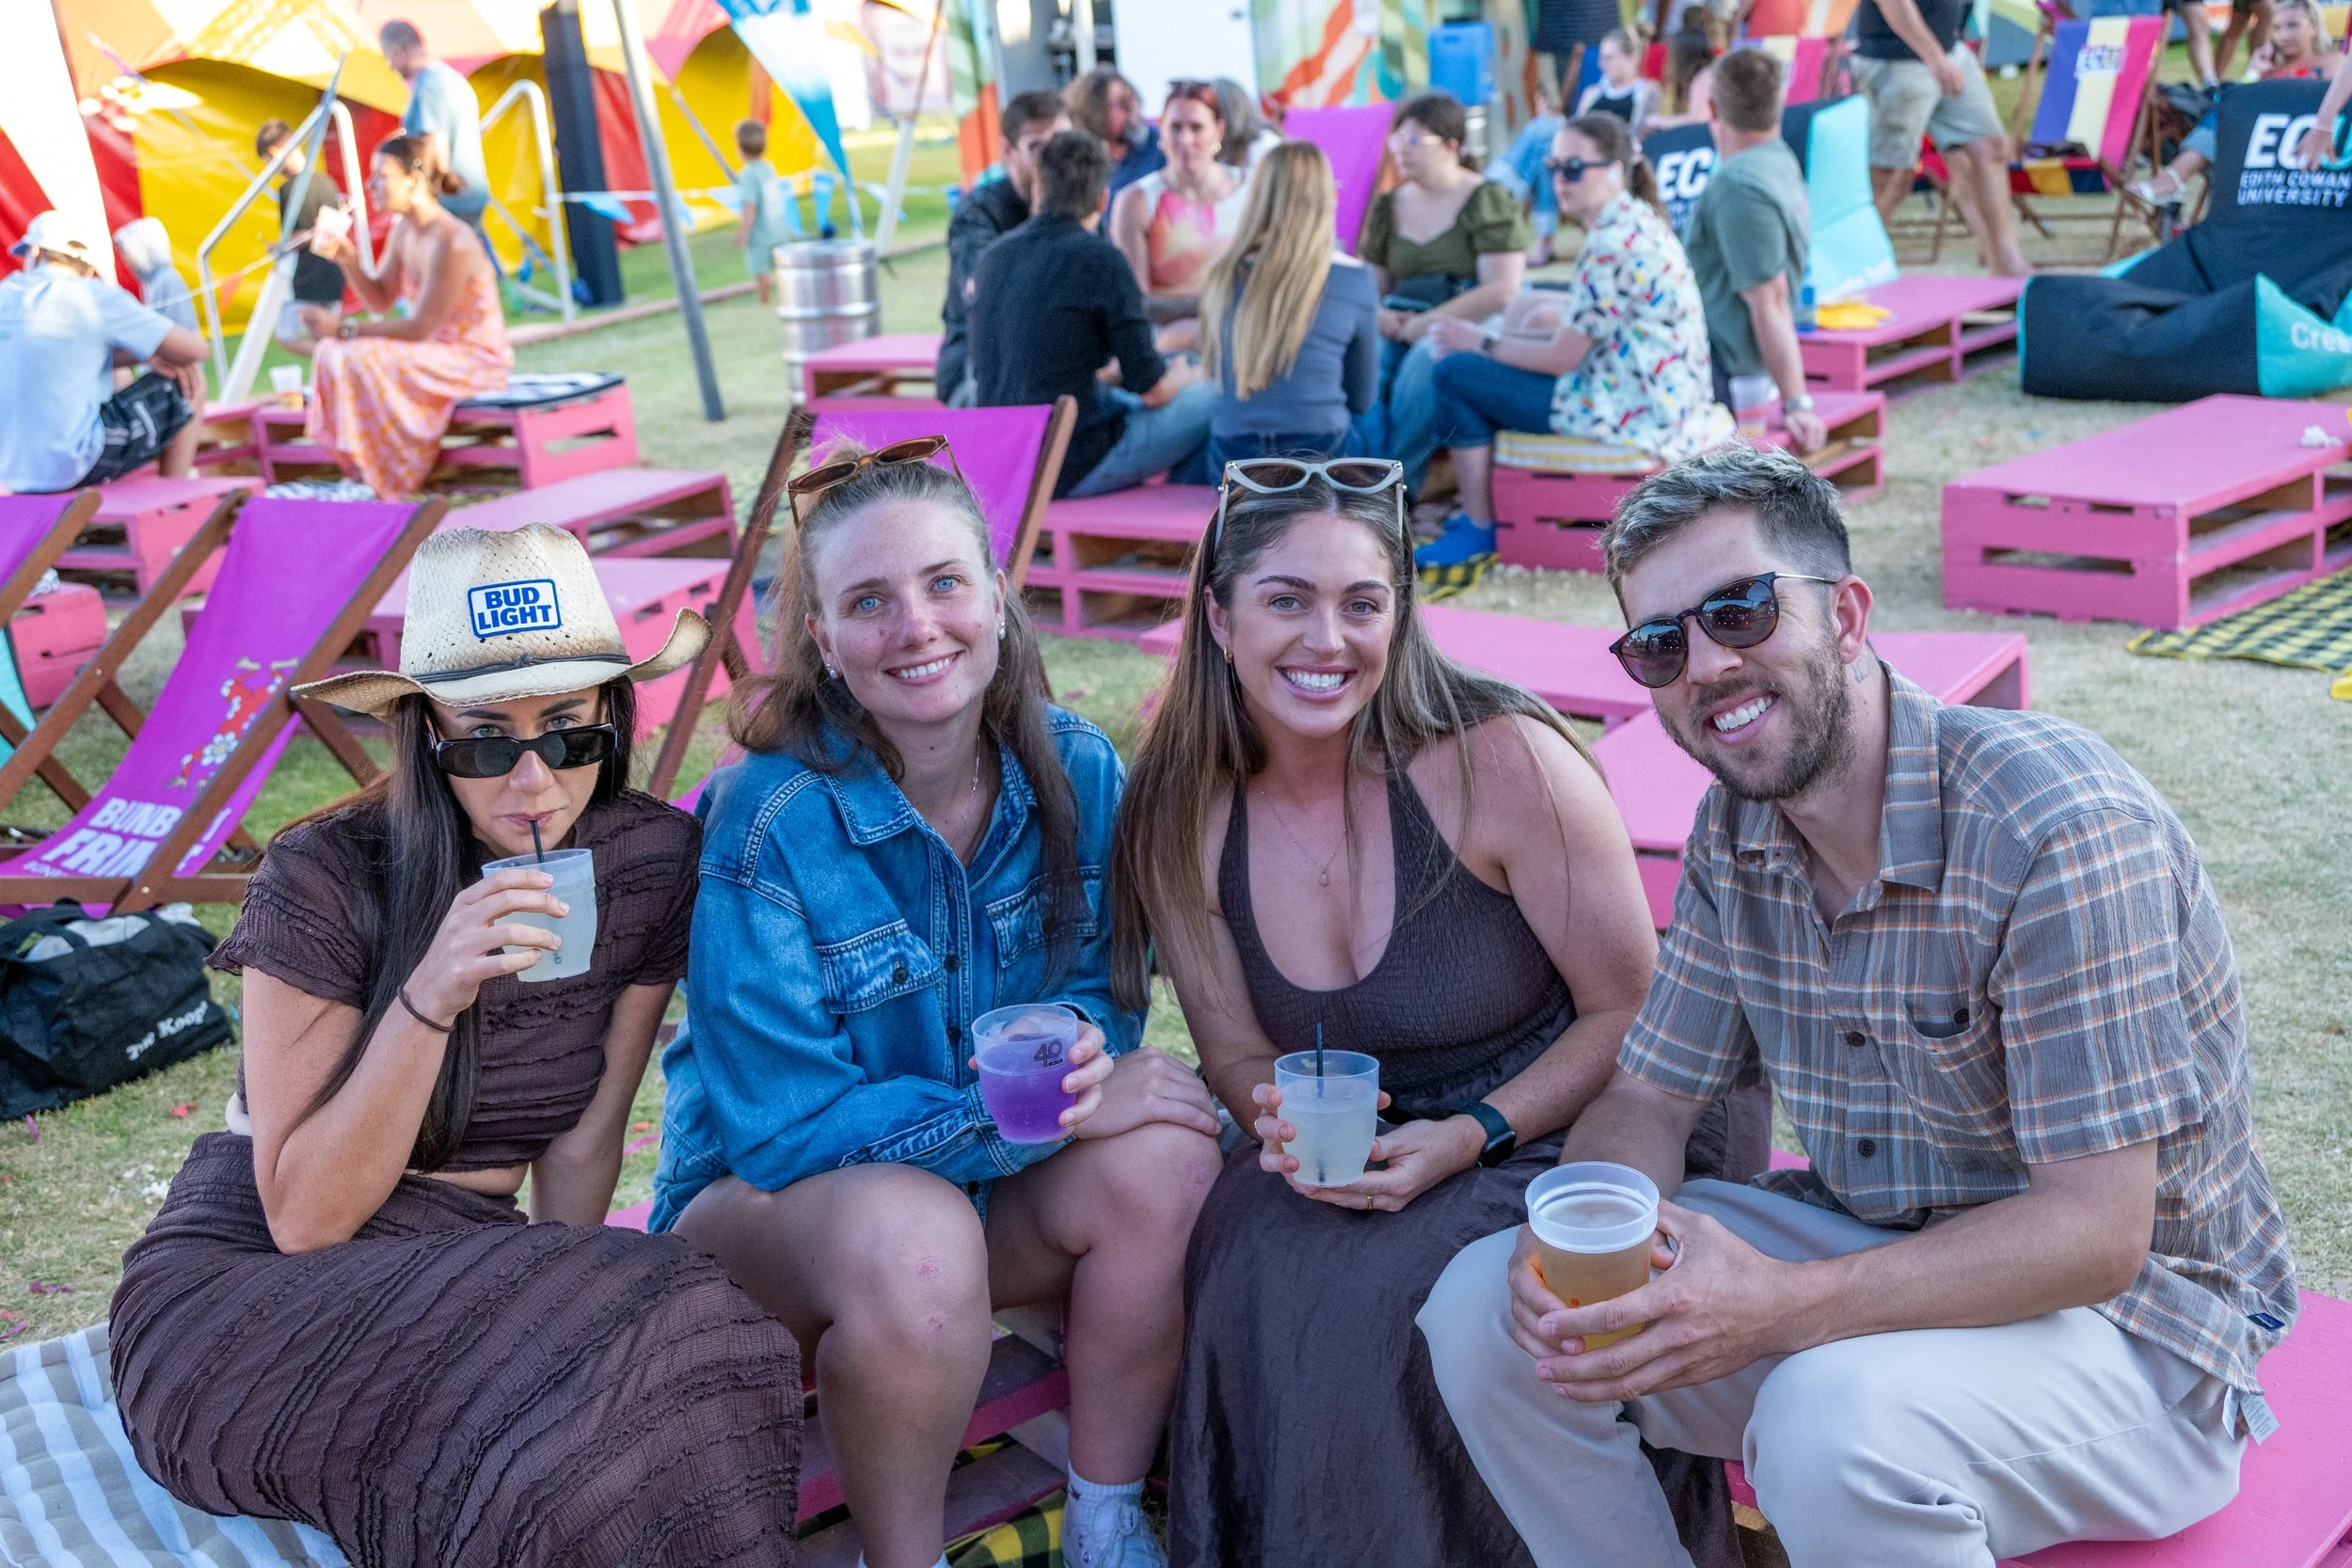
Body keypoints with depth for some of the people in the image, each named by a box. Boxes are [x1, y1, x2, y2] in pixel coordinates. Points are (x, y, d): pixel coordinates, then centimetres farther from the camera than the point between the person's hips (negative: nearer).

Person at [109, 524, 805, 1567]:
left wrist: (551, 1320, -5)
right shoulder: (326, 877, -16)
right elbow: (303, 1218, -15)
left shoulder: (652, 862, -4)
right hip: (246, 1283, -4)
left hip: (463, 1270, 4)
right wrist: (429, 1001, -27)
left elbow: (582, 1143, 4)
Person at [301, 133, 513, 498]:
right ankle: (364, 470, 4)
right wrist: (348, 260, -6)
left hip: (477, 359, -9)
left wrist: (345, 328, -22)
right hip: (439, 348, 9)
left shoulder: (450, 243, -25)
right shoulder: (404, 229, 3)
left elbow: (420, 328, -23)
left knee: (363, 359, -24)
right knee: (332, 353, 0)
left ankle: (392, 482, -11)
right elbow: (380, 299, 11)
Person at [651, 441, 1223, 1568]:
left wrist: (1083, 1047, -25)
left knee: (1164, 1157, -25)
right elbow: (782, 1123, -22)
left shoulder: (1073, 770, -10)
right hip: (771, 1199, -4)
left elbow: (1103, 989, 1)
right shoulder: (765, 821, -23)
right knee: (911, 1242, -37)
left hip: (995, 1181, 4)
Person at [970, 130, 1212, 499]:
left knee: (1121, 400, 32)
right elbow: (1152, 389, -12)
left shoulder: (992, 256, 7)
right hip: (1071, 472, -8)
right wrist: (1182, 374, 14)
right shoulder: (1101, 260, -14)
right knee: (1211, 400, 8)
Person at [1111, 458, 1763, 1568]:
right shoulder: (1182, 821, -5)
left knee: (1391, 1296, -28)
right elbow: (1238, 1056, 6)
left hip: (1580, 1123, -4)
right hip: (1362, 1145, 4)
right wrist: (1282, 1118, -17)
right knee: (1256, 1262, -25)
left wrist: (1471, 1136, -22)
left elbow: (1631, 1013, -11)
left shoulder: (1502, 761, -20)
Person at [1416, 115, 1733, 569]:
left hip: (1632, 413, -11)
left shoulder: (1612, 244, -21)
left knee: (1455, 374, -8)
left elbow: (1561, 358, -17)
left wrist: (1481, 342, -5)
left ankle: (1478, 530, 3)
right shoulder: (1637, 221, 10)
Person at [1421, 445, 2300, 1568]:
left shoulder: (2060, 831, -25)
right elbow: (1647, 1094, 4)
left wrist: (1777, 1310, -37)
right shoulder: (1734, 833, -2)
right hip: (1880, 1261, 7)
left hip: (2133, 1318, -6)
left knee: (1840, 1424, -38)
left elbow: (2094, 1233, -27)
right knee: (1483, 1310, -9)